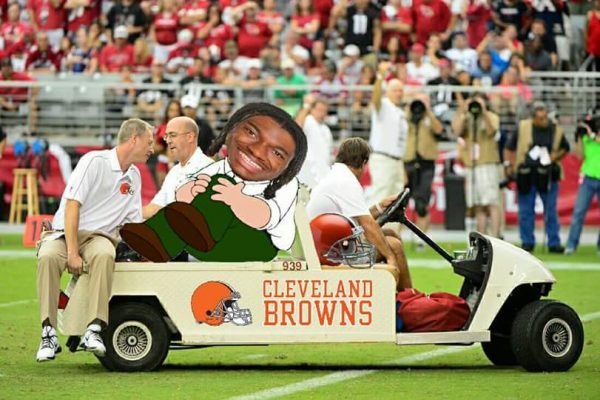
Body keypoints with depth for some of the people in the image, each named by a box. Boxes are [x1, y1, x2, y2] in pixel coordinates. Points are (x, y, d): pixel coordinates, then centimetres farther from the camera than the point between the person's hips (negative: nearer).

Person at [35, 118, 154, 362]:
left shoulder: (134, 177, 16)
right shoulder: (95, 161, -6)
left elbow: (134, 223, 19)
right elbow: (72, 206, -13)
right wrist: (72, 253, -20)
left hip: (99, 237, 4)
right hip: (64, 233, -4)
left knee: (104, 255, -35)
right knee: (48, 257, -38)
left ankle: (94, 330, -42)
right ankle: (49, 334, -35)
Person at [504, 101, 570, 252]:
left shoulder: (556, 131, 2)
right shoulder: (523, 127, -2)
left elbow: (565, 148, 17)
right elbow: (510, 147, 8)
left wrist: (556, 156, -2)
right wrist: (509, 164, -1)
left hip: (548, 176, 1)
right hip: (526, 176, 0)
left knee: (551, 211, 1)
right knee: (526, 211, 4)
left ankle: (554, 243, 6)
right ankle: (527, 242, 13)